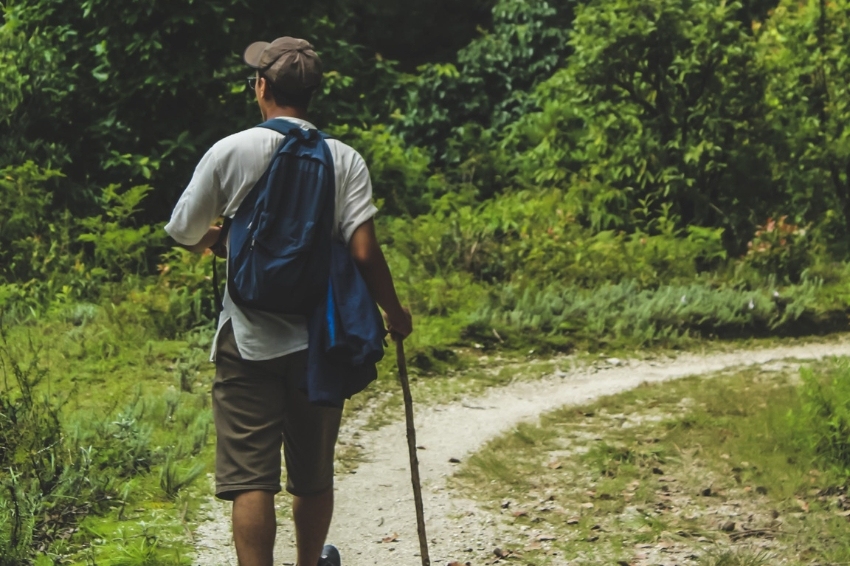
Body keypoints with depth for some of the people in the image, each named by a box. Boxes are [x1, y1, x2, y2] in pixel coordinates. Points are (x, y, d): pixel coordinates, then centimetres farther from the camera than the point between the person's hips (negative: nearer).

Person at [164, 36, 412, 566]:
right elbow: (364, 251, -8)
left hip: (249, 339, -2)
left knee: (251, 478, -3)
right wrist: (395, 313, 7)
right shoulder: (345, 160, -2)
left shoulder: (231, 151, -6)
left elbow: (185, 234, 2)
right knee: (314, 476, 18)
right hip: (318, 340, 3)